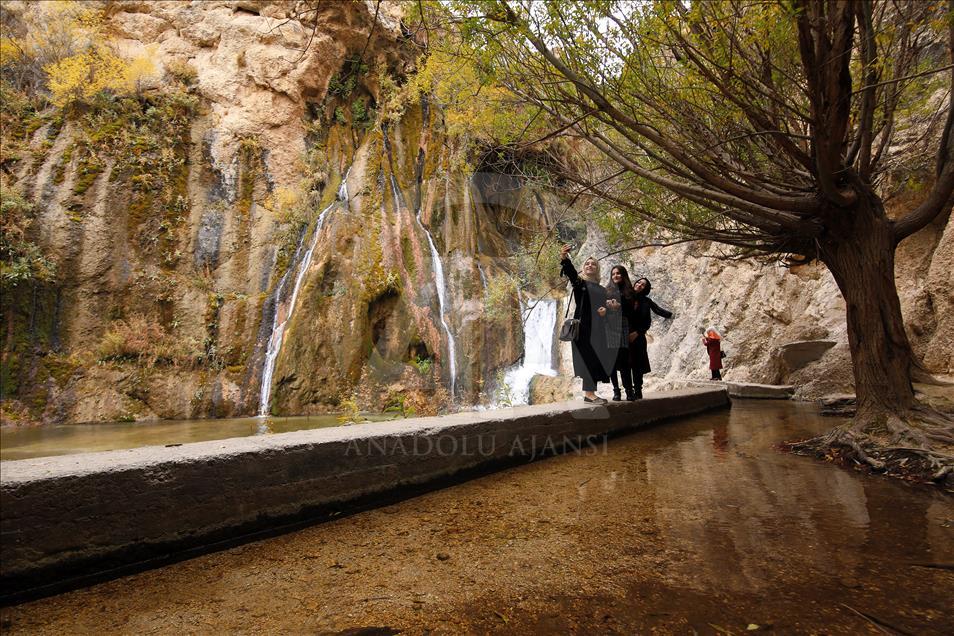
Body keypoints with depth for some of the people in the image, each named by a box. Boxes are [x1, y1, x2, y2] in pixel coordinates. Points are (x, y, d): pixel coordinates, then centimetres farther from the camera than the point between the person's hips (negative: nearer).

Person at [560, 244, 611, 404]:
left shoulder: (601, 289, 19)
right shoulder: (579, 282, 2)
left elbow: (604, 305, 21)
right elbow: (570, 271, -19)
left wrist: (605, 310, -5)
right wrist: (564, 258, -40)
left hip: (598, 328, 6)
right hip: (583, 326, -6)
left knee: (597, 359, 5)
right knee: (587, 358, -10)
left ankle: (591, 393, 10)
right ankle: (588, 393, -9)